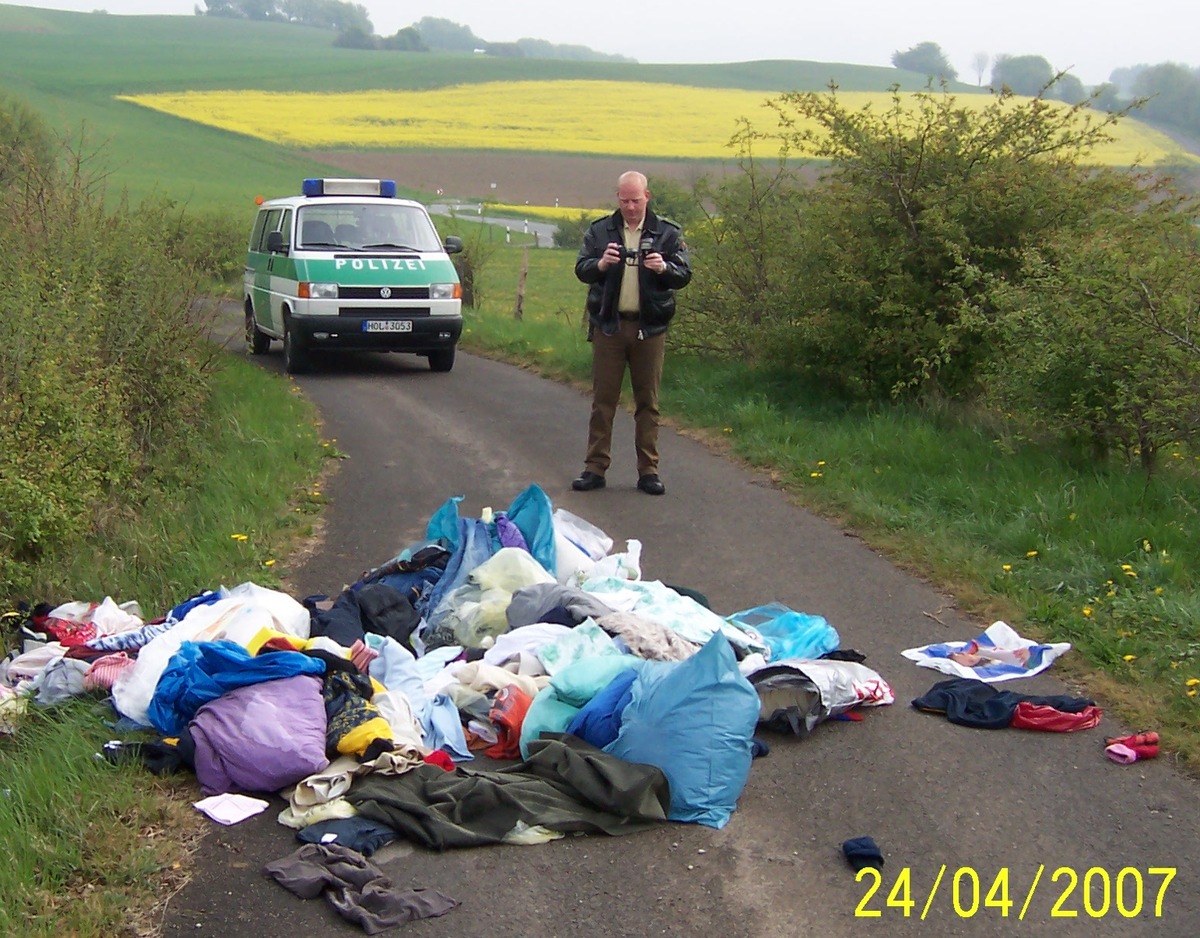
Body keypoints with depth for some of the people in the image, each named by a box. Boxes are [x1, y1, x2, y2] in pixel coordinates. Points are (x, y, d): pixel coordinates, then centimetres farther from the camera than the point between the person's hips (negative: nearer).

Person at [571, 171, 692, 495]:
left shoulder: (667, 233, 4)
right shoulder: (600, 230, 7)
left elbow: (685, 274, 0)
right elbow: (581, 269, 3)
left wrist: (665, 268, -22)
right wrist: (600, 264, -18)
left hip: (650, 328, 0)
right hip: (608, 325, 0)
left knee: (648, 401, 4)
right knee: (603, 399, 2)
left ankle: (648, 470, 10)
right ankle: (595, 467, 7)